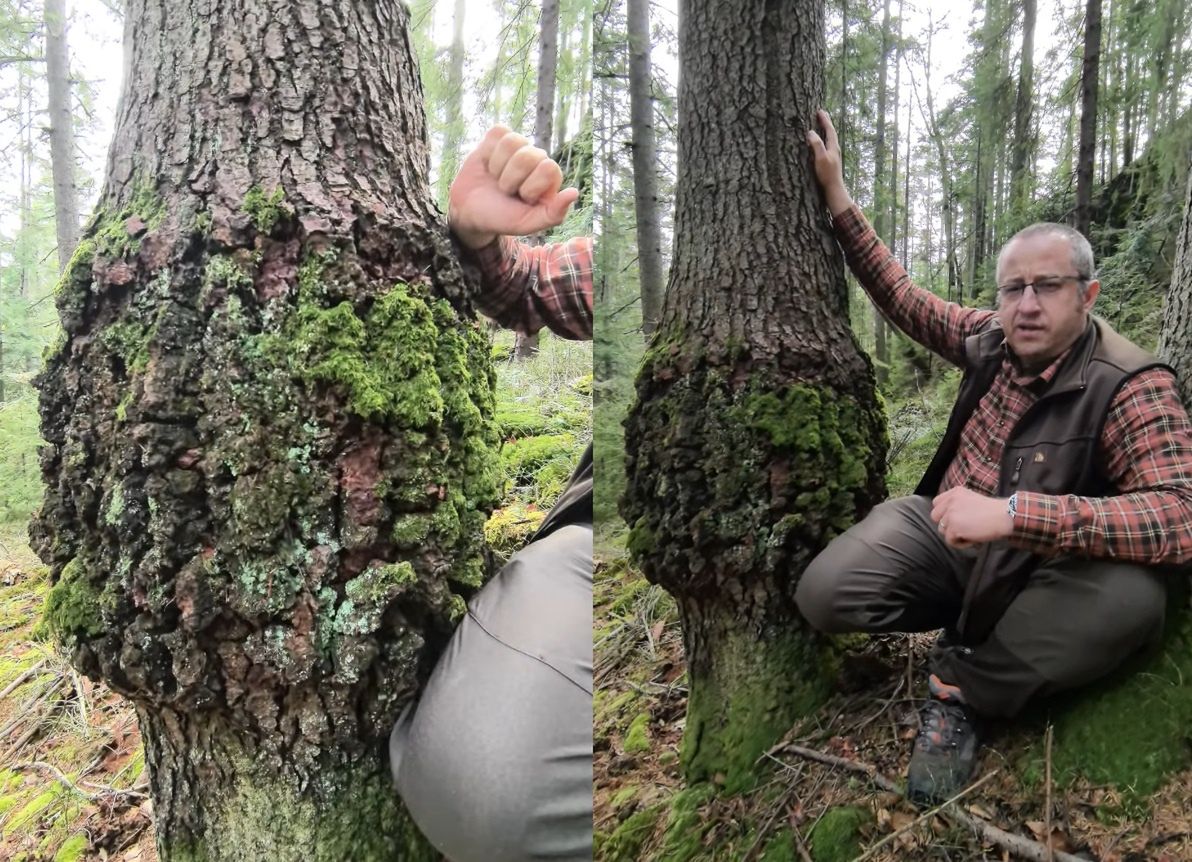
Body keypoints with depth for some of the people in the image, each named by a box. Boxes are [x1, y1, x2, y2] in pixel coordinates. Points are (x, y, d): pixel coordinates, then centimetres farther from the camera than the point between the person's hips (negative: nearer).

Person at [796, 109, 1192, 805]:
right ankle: (973, 625, 7)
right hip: (943, 530, 4)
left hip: (1041, 569, -4)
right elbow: (903, 297, 11)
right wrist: (837, 197, 8)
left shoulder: (1132, 387, -19)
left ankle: (964, 685, -13)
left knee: (1130, 597, -37)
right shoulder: (990, 339, -2)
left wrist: (1013, 513, -43)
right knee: (823, 595, -20)